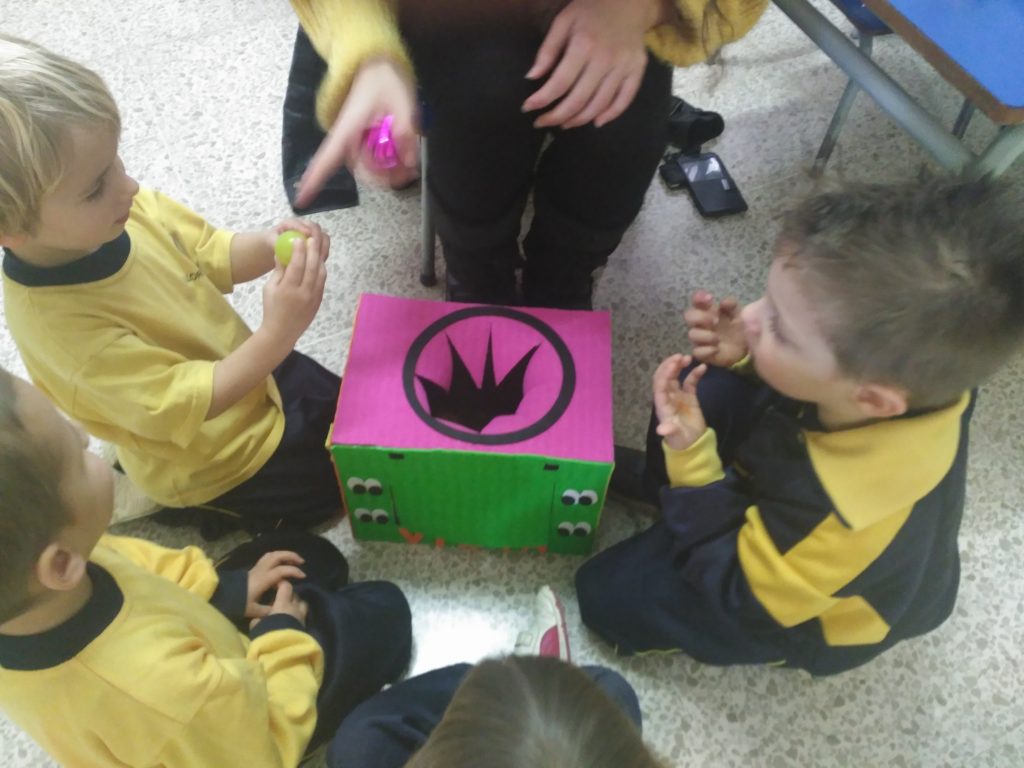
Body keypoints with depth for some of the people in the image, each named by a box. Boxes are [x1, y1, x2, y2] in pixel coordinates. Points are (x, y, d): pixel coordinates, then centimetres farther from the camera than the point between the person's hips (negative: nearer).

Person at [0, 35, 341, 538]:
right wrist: (277, 336, -43)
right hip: (215, 459, -7)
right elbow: (182, 406, -34)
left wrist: (268, 247, -25)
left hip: (248, 368, 7)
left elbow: (212, 257, -3)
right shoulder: (60, 323, -37)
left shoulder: (122, 212, -19)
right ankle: (217, 505, 15)